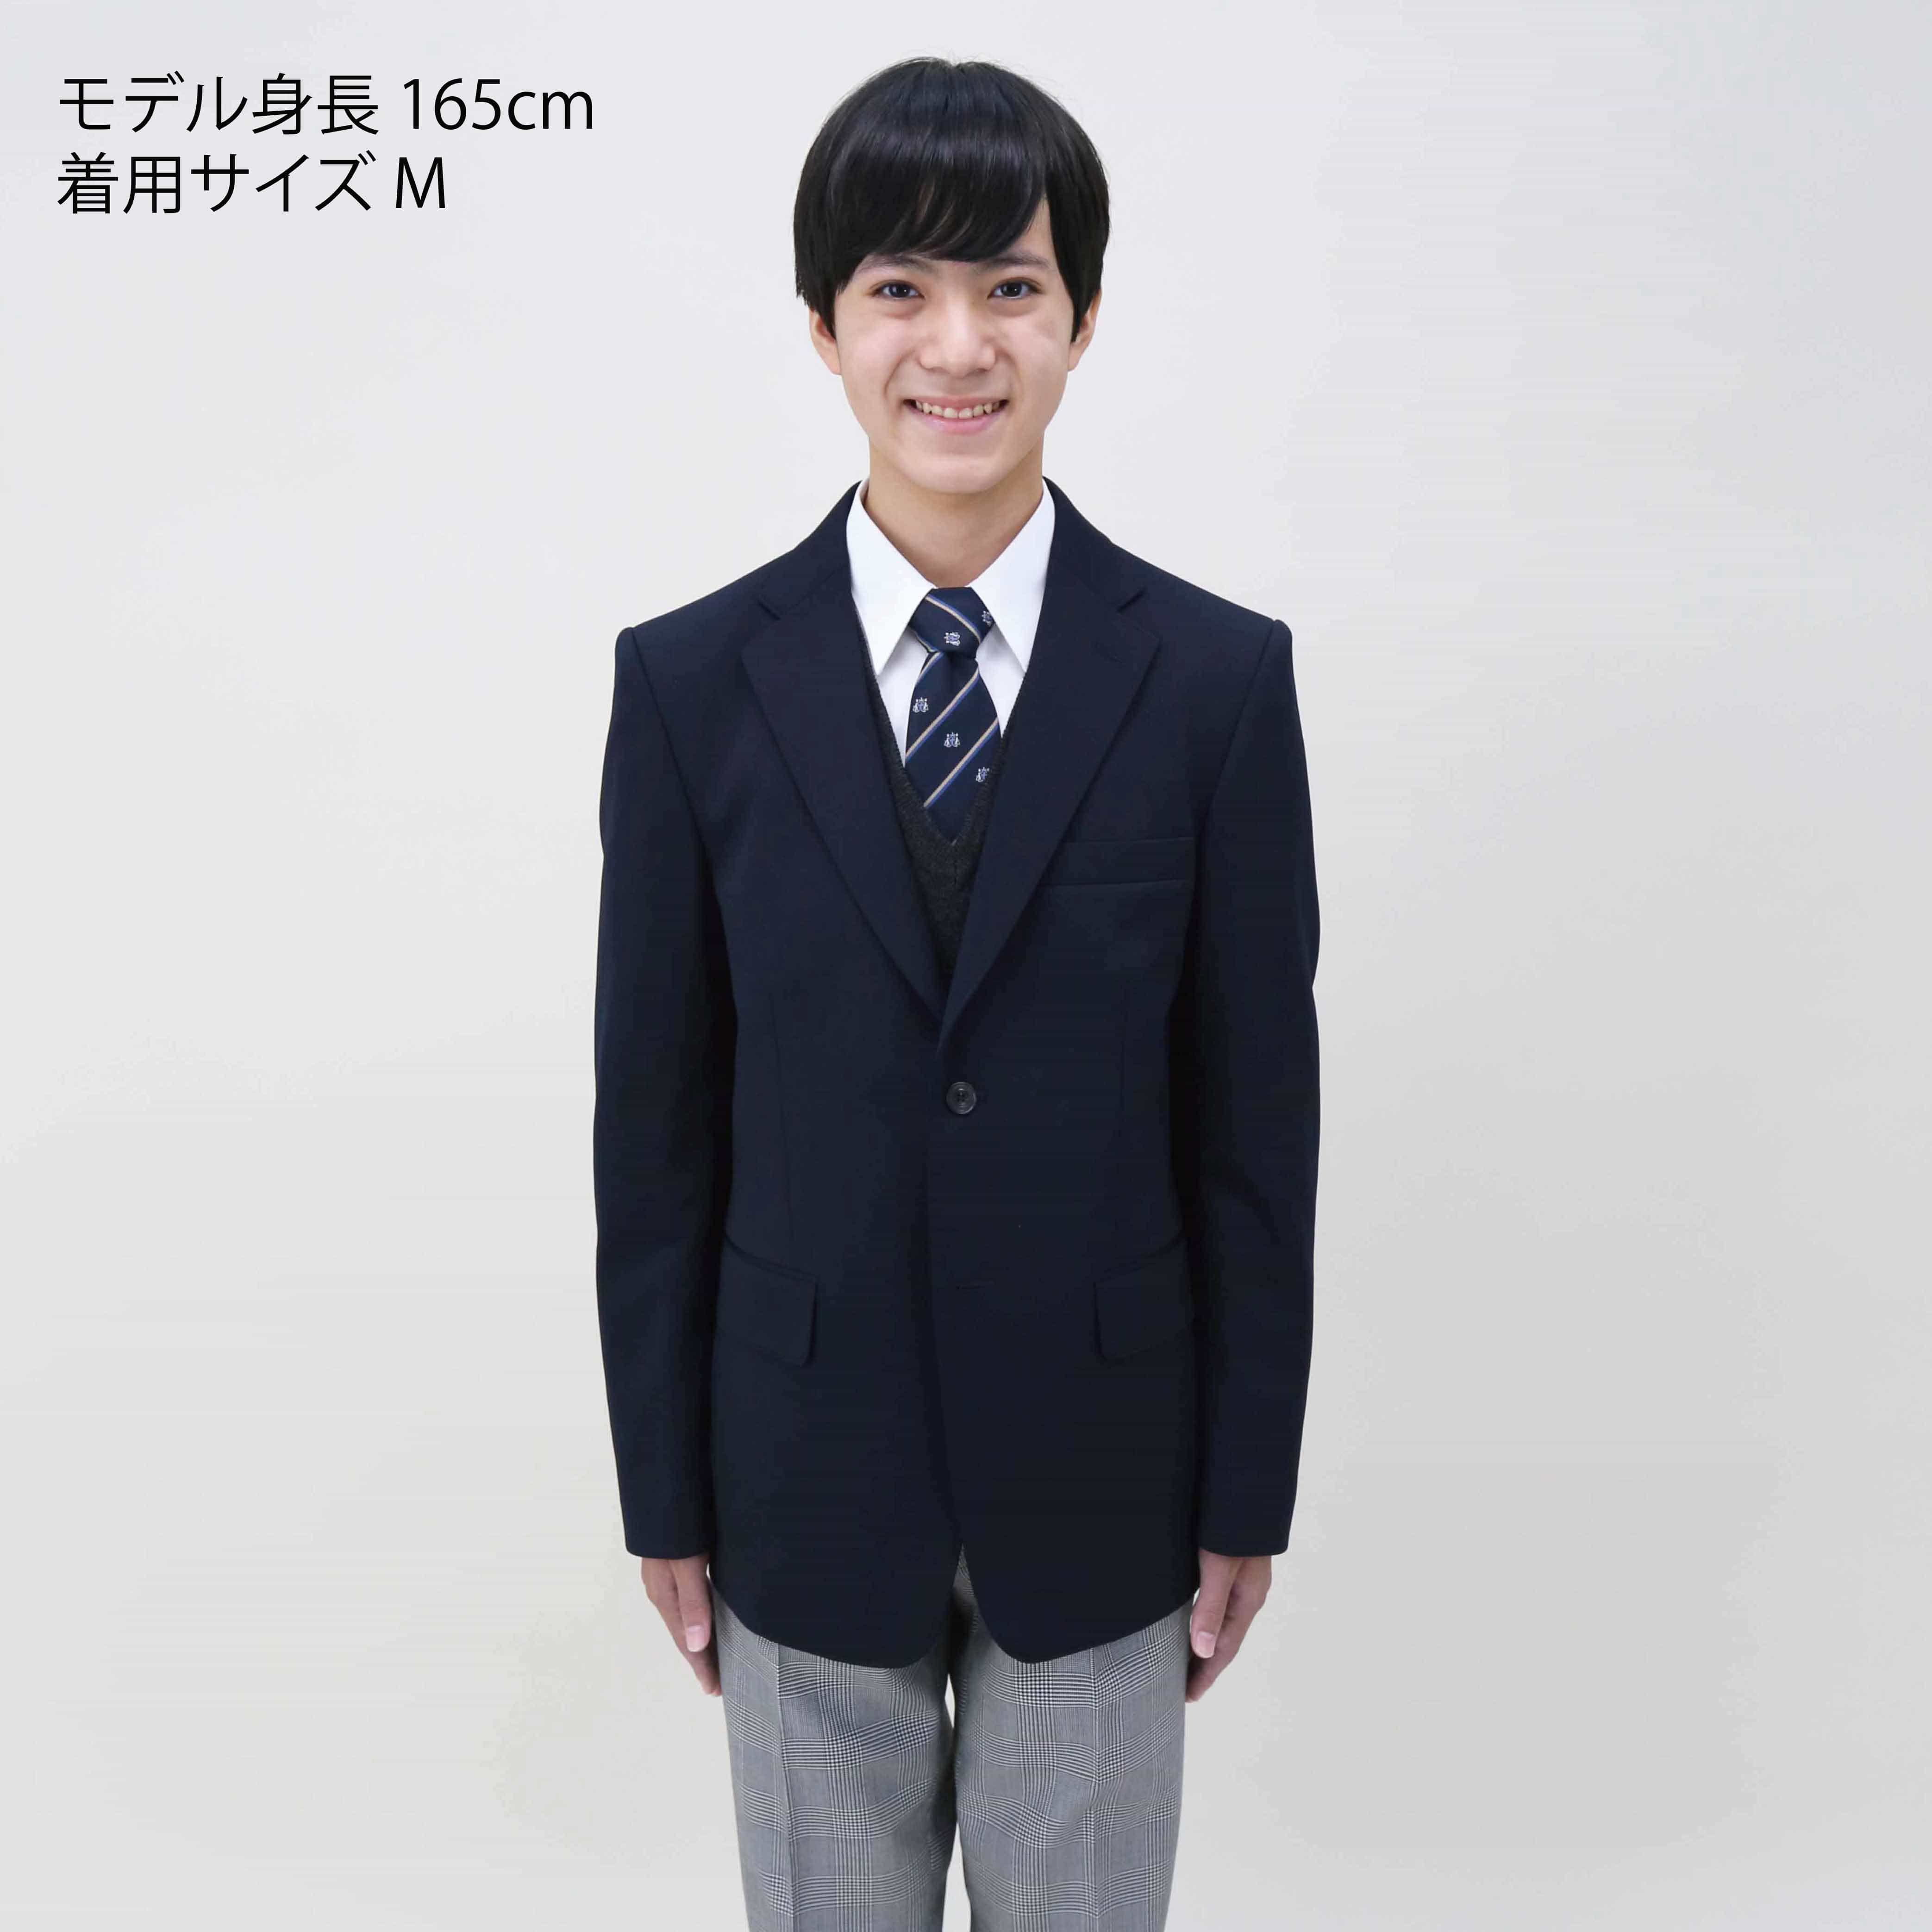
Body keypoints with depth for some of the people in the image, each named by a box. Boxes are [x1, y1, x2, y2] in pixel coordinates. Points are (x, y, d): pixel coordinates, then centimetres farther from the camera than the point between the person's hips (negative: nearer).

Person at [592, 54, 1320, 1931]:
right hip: (808, 1467, 1)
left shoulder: (1217, 679, -8)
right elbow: (655, 1120, -3)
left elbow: (1258, 1114, -4)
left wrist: (1248, 1497, 0)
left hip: (1100, 1474, 0)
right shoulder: (690, 682, -7)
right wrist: (666, 1493, 1)